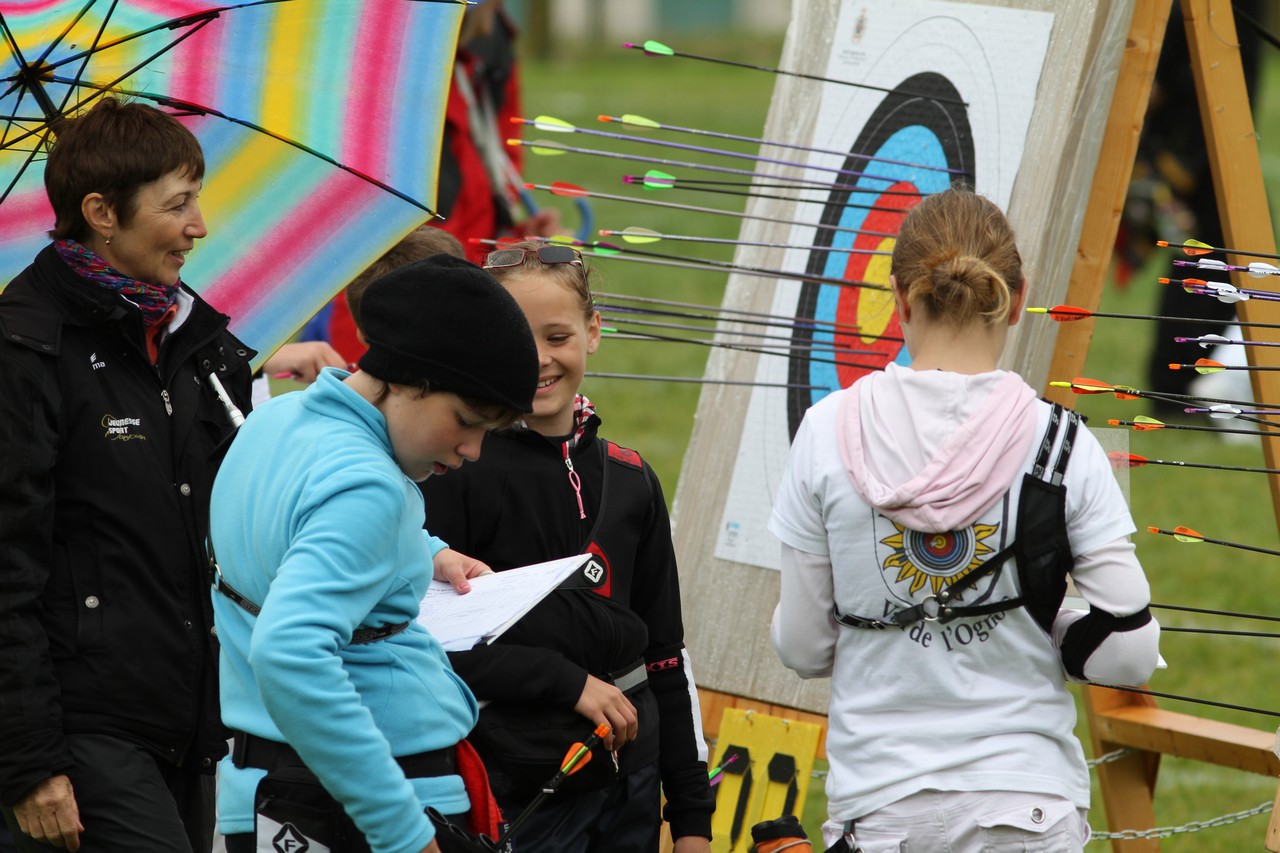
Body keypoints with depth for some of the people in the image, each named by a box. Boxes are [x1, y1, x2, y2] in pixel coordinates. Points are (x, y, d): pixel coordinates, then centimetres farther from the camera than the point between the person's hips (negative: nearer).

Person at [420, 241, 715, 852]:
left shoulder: (630, 480, 10)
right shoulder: (455, 464, -8)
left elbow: (666, 656, 13)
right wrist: (566, 681, -16)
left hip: (629, 786, 5)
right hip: (517, 795, -5)